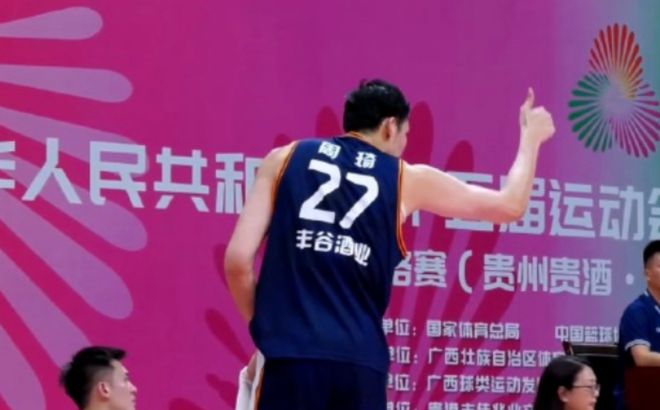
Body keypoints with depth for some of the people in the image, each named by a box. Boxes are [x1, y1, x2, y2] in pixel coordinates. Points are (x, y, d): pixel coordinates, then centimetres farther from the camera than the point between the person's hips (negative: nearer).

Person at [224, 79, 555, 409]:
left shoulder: (284, 159, 12)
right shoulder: (407, 179, 12)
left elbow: (238, 259, 3)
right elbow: (510, 205, 22)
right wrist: (530, 138, 40)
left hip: (290, 355, 0)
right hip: (360, 360, 0)